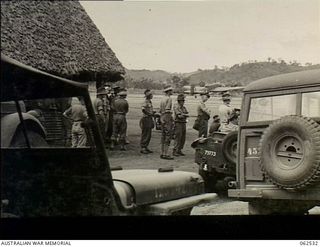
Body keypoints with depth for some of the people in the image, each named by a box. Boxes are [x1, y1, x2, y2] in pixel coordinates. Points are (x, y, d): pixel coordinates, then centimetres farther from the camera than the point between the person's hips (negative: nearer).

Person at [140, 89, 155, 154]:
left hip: (150, 119, 9)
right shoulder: (145, 102, -14)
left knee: (149, 135, 12)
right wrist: (150, 114, -22)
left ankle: (146, 147, 19)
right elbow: (143, 110, -28)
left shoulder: (150, 102, 15)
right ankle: (142, 148, 0)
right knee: (145, 135, -5)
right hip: (146, 119, -9)